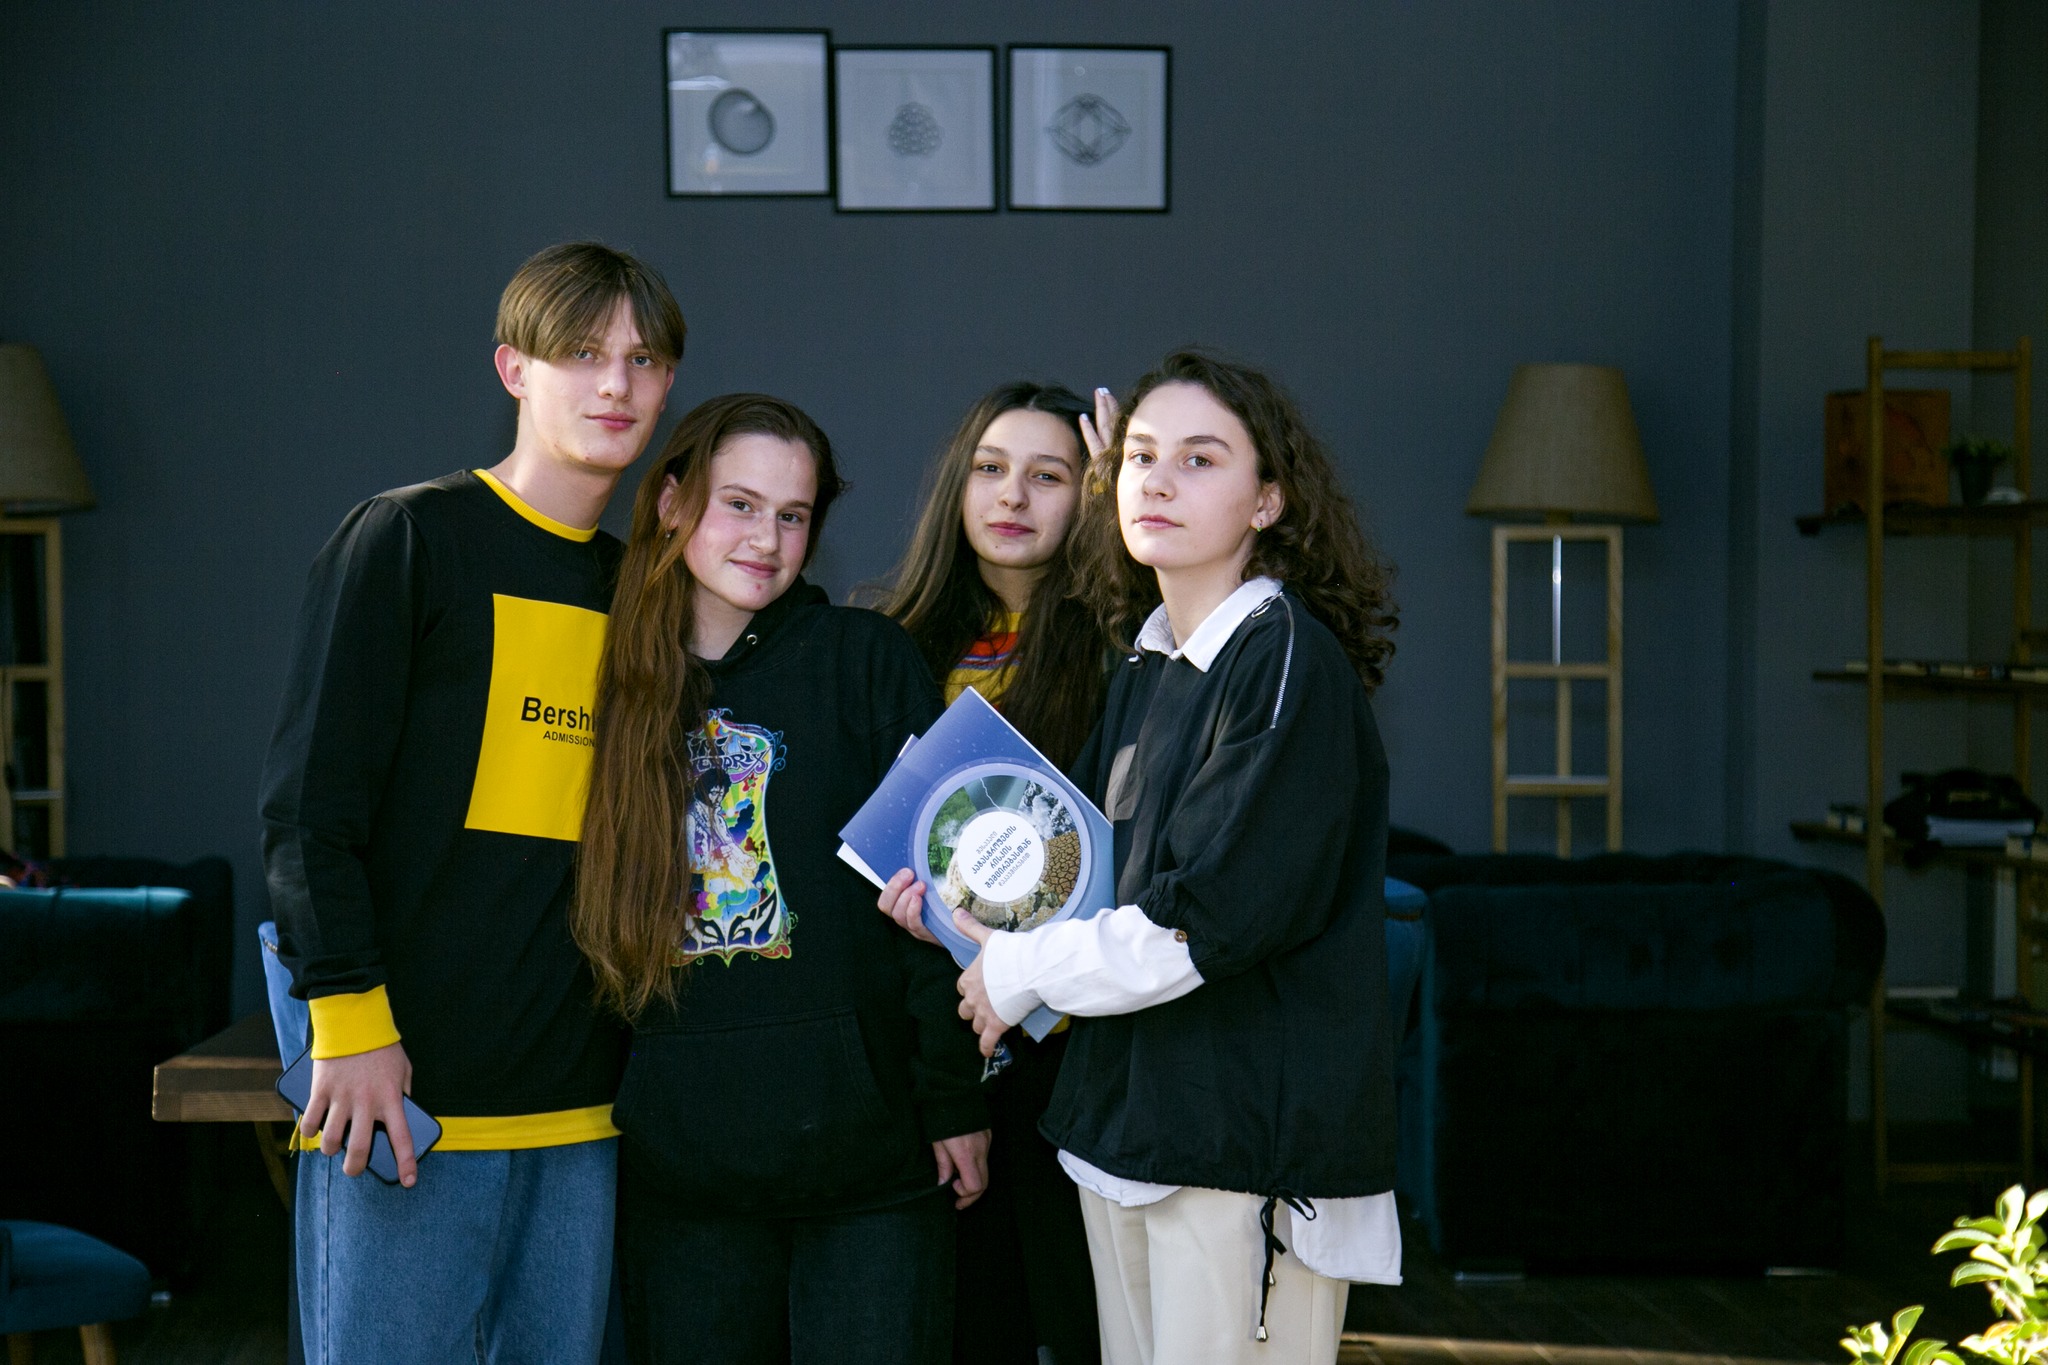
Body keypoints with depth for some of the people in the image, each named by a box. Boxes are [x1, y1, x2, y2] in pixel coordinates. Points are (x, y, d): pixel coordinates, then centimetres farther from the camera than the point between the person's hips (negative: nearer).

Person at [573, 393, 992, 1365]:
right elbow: (597, 914, 13)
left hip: (867, 1147, -3)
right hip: (678, 1161, 3)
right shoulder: (627, 690, 9)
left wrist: (956, 1099, -5)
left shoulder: (867, 661, 0)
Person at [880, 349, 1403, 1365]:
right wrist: (969, 909, 3)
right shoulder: (1142, 670, 14)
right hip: (1124, 1116, 8)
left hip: (1254, 1133, -8)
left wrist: (1022, 970, -8)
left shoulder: (1290, 657, -12)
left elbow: (1216, 916, -19)